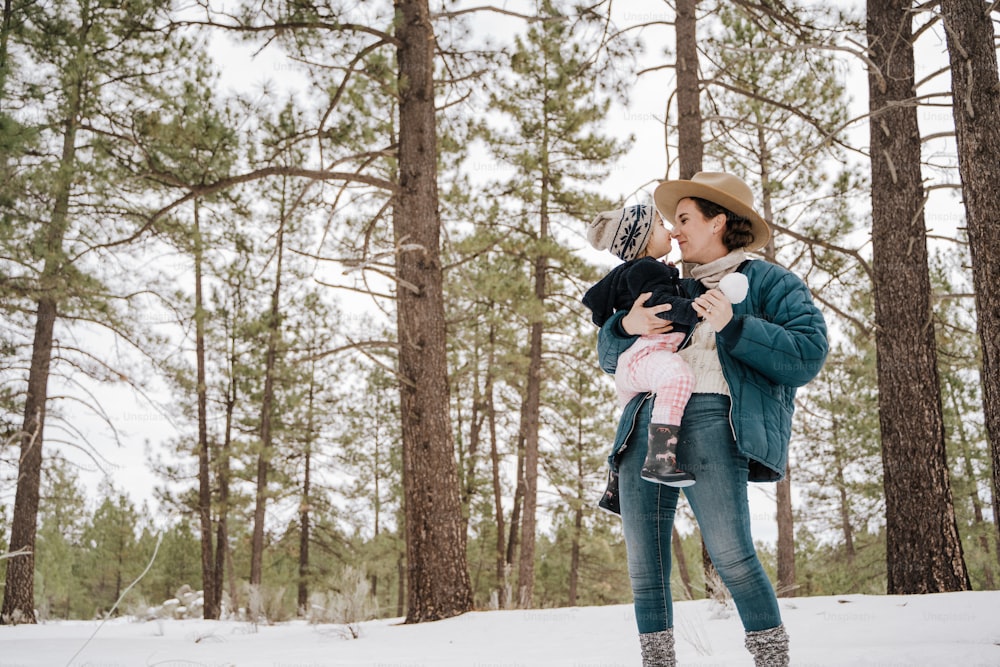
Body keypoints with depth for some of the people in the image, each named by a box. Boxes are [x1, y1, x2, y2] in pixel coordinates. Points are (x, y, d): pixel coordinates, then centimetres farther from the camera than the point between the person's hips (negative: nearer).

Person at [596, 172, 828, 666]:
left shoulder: (768, 282, 13)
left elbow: (808, 355, -2)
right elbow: (609, 357, 26)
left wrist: (734, 326, -10)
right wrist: (626, 326, 4)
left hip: (711, 417, -6)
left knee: (730, 553, -18)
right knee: (643, 564, 1)